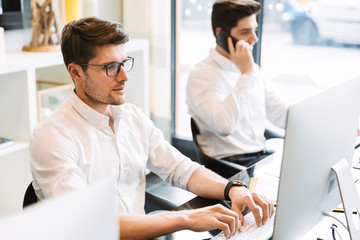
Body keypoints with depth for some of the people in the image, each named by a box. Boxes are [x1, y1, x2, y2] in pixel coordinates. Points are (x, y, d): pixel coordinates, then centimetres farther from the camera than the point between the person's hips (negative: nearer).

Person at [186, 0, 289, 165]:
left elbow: (280, 114, 18)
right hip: (228, 164, -7)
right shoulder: (201, 75, -9)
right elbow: (224, 126, -25)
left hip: (262, 157, 7)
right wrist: (246, 74, -18)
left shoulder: (252, 68, 17)